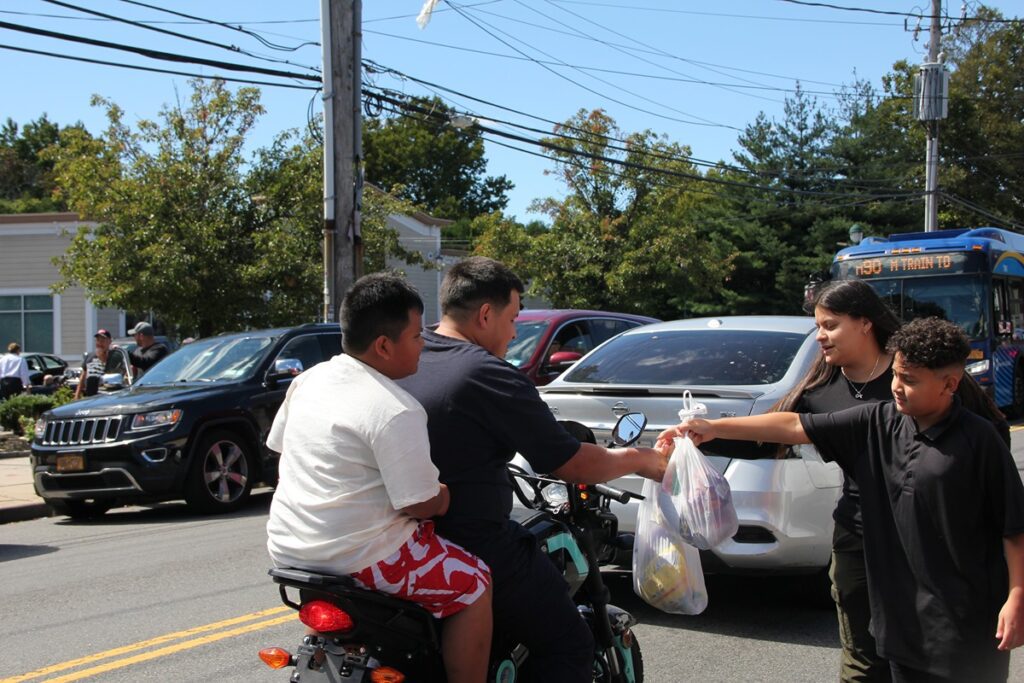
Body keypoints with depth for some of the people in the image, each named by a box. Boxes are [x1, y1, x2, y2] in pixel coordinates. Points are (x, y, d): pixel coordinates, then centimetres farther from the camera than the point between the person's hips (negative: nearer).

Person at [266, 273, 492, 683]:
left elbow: (279, 446, 15)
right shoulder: (397, 411, -20)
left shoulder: (308, 380, 4)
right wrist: (454, 495, 2)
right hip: (359, 557, -9)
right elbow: (421, 505, -19)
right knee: (473, 583, 4)